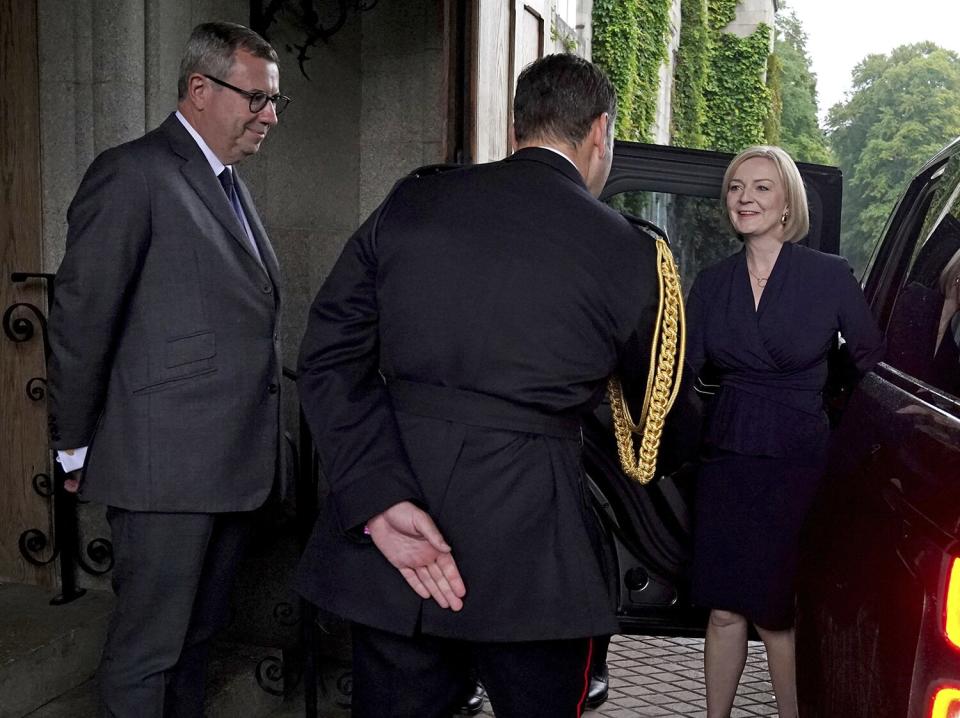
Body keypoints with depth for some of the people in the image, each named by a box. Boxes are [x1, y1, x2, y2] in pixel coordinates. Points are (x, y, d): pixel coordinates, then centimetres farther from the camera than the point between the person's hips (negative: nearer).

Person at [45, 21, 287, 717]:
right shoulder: (132, 174, -11)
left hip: (234, 462, 8)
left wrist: (260, 444, 14)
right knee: (147, 648, 3)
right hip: (167, 464, -8)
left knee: (197, 633, 19)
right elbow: (80, 321, -11)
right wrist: (75, 447, -5)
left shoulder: (229, 182, 17)